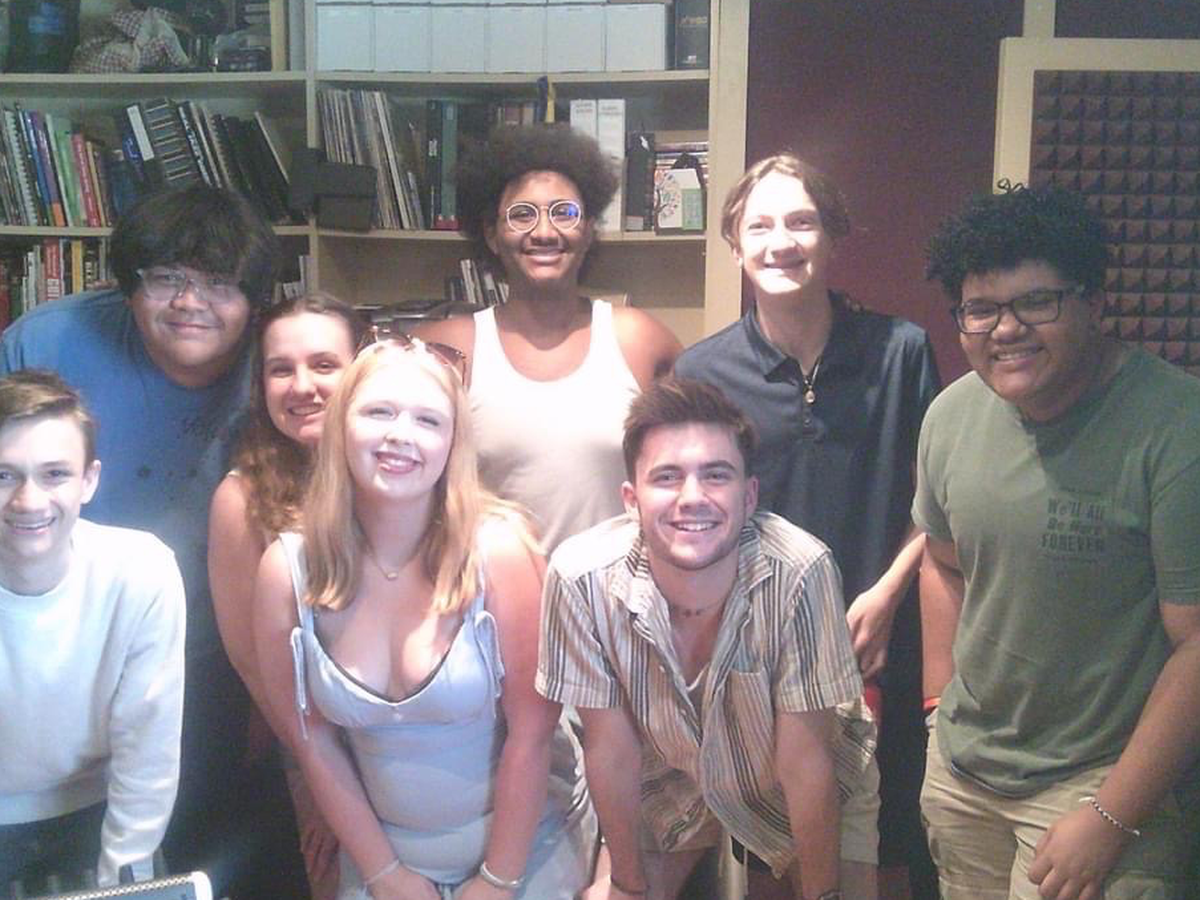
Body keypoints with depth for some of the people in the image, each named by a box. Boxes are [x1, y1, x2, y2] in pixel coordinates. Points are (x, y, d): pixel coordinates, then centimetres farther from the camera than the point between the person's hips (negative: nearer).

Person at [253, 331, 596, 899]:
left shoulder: (498, 550, -20)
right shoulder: (287, 570, -13)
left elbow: (531, 729, -16)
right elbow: (312, 739, -5)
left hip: (527, 845, -2)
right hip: (384, 852, 2)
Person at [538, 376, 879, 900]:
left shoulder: (800, 572, -34)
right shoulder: (581, 577, -30)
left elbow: (804, 761, -22)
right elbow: (610, 748, -16)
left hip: (813, 792, -1)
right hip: (666, 779, 1)